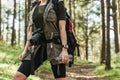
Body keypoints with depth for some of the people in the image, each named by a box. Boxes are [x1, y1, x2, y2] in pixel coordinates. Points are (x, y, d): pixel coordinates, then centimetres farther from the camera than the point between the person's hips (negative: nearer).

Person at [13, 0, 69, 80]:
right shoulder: (34, 9, 17)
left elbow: (62, 28, -9)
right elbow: (31, 32, 16)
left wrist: (64, 50, -19)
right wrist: (25, 51, 7)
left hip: (55, 46, -5)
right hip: (39, 47, 5)